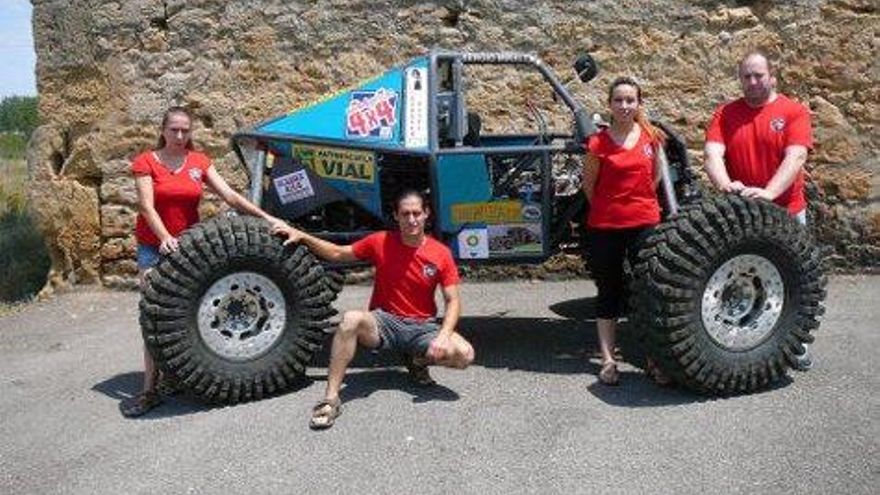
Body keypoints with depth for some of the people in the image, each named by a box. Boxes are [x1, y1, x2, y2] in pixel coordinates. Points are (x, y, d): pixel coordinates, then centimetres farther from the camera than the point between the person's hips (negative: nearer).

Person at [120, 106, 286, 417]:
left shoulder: (199, 162, 4)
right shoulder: (146, 162, -4)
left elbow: (230, 196, 0)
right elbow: (147, 206, -14)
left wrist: (267, 218, -9)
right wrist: (166, 238, -31)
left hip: (188, 244, 3)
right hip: (155, 246, -3)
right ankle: (150, 389, -7)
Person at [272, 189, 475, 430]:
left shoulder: (441, 253, -5)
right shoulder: (380, 242, -3)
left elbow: (453, 301, -4)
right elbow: (338, 253, 6)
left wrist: (443, 335, -21)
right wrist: (302, 236, -5)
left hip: (423, 327, 1)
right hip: (383, 322, 0)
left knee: (465, 354, -25)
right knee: (351, 319, -35)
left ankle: (418, 360, 9)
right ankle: (330, 399, -28)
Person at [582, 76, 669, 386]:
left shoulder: (651, 136, 4)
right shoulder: (599, 143, -6)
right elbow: (588, 185, 6)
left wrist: (658, 149, 8)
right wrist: (607, 209, 8)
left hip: (645, 222, 2)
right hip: (606, 226, -2)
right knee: (609, 292, 9)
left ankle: (654, 360, 15)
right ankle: (608, 361, 17)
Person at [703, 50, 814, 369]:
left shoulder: (794, 112, -1)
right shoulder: (725, 114, 5)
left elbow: (795, 157, -14)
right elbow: (713, 154, -9)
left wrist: (769, 192, -30)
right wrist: (725, 185, -29)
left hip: (787, 212, -1)